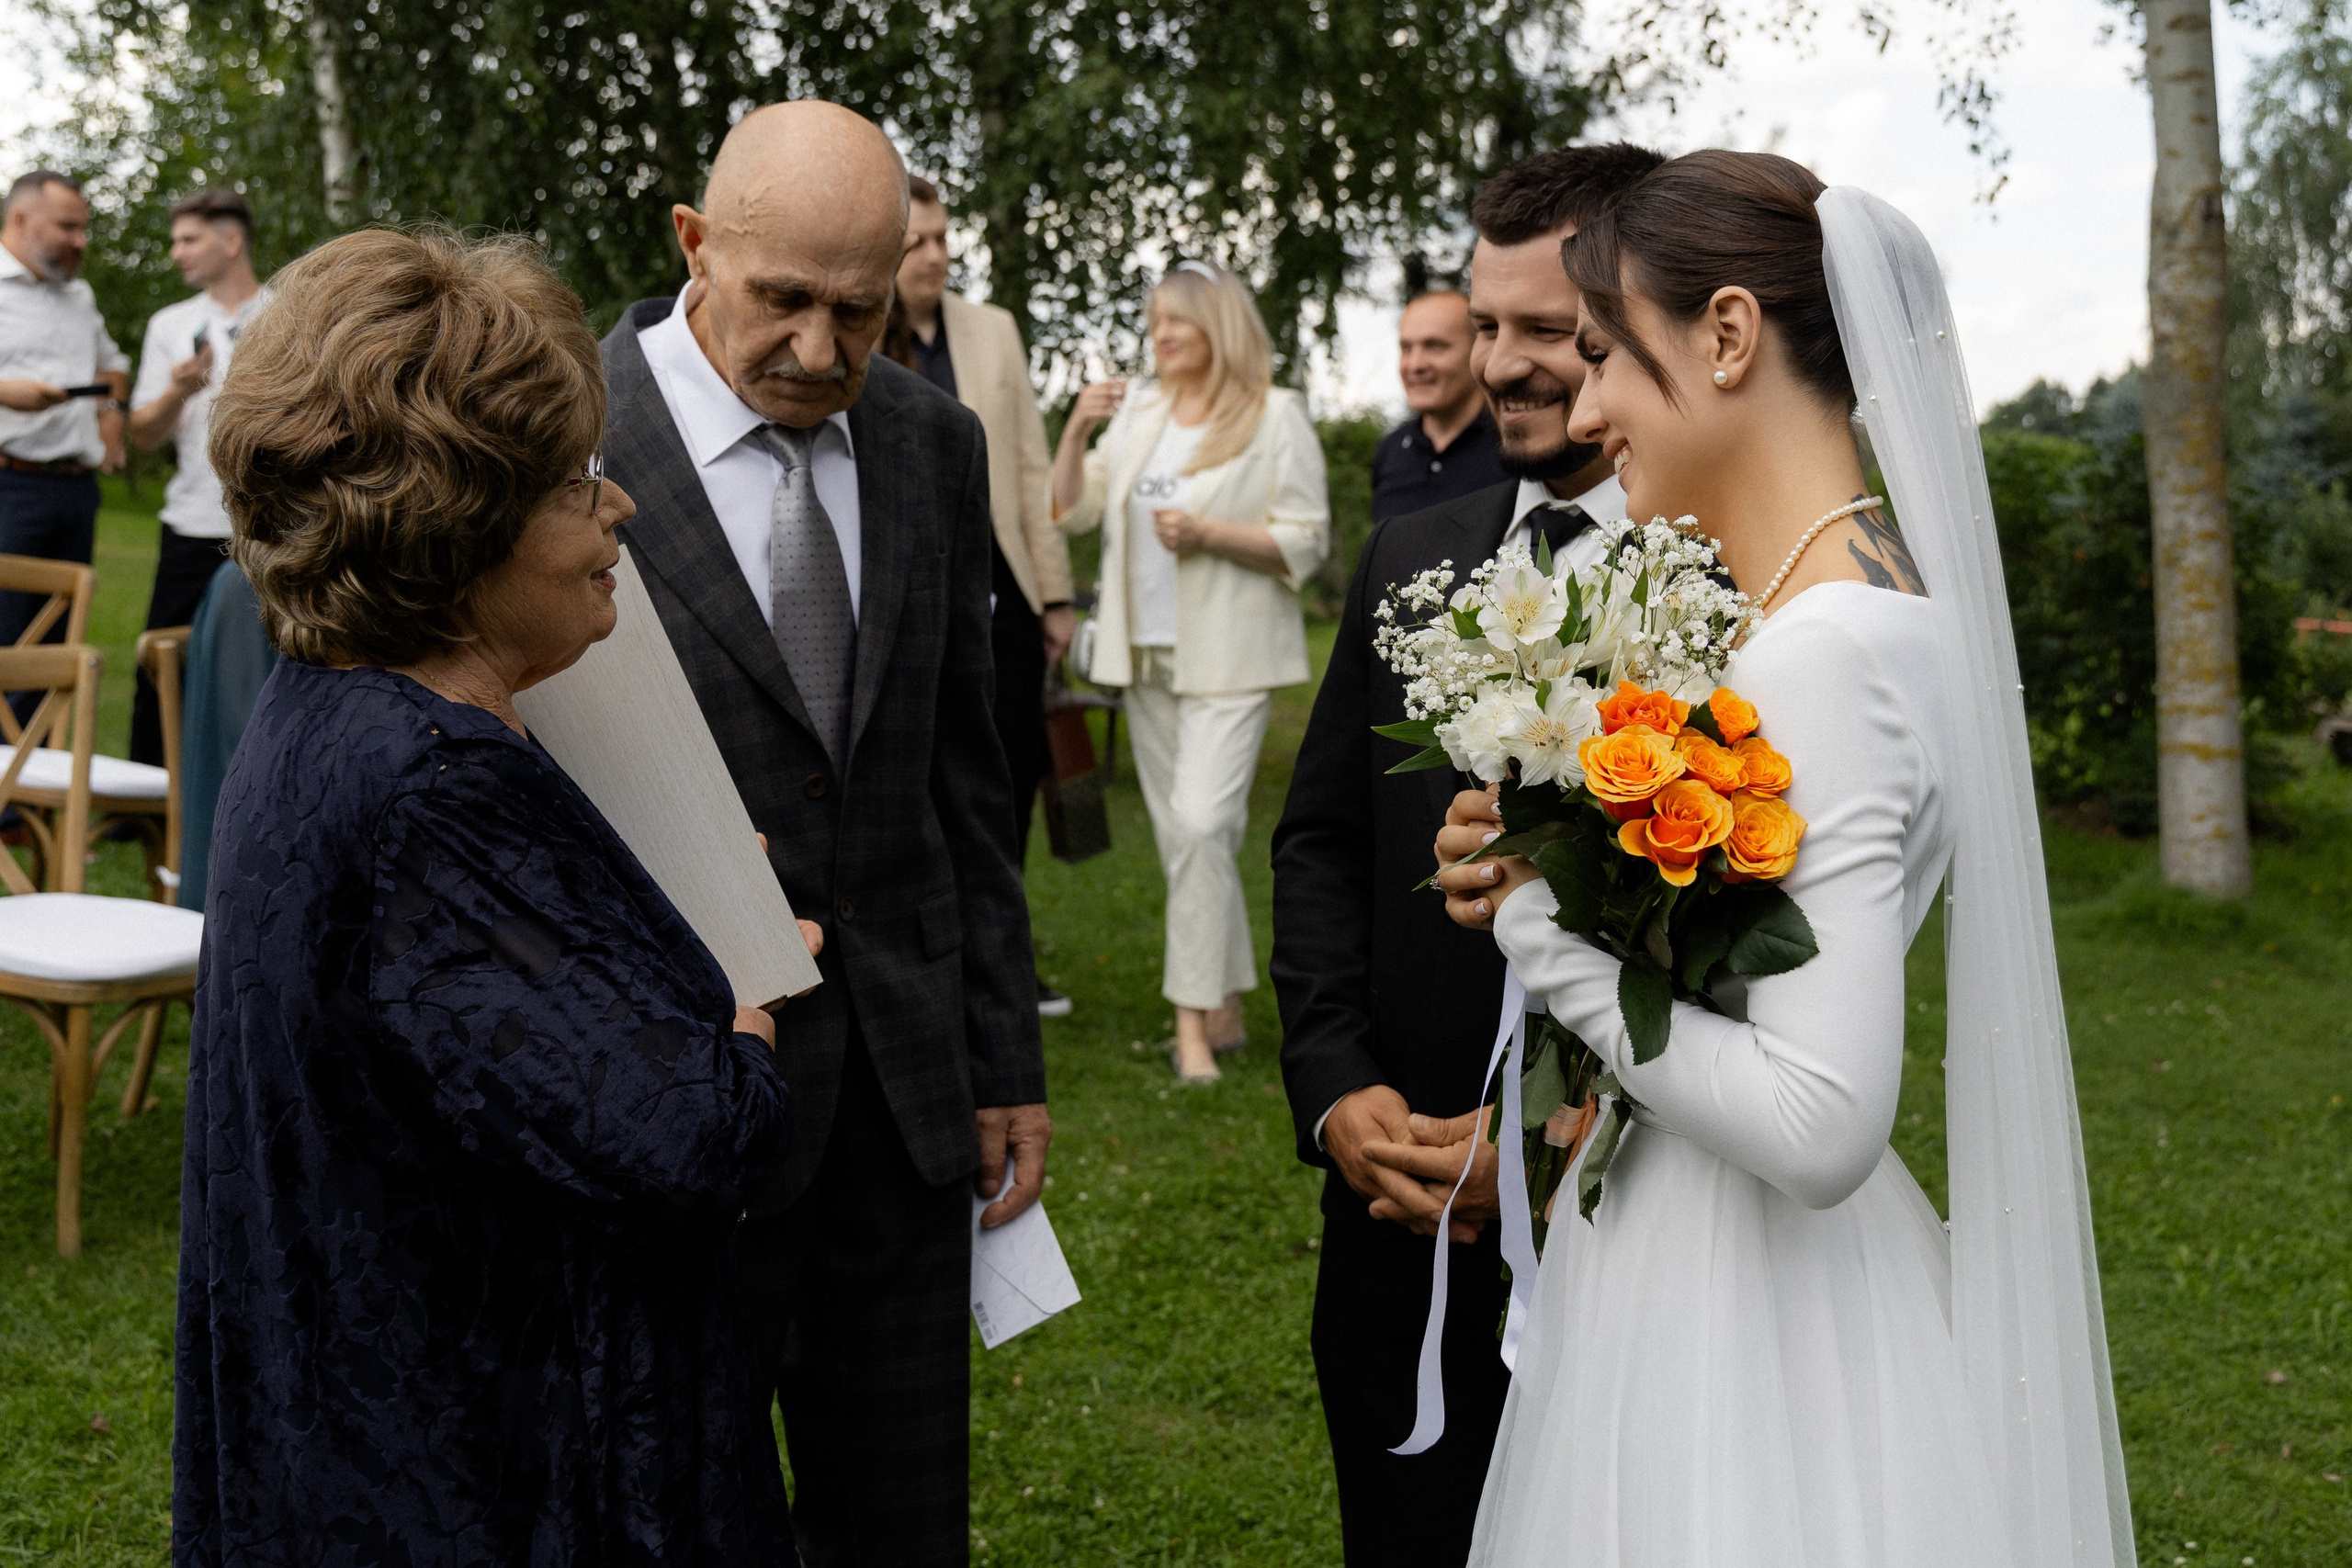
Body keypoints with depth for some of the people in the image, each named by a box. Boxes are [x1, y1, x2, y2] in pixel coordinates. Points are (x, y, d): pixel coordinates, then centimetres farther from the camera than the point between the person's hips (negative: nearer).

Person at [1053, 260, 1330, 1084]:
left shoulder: (1275, 417, -3)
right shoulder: (1138, 415, 14)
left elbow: (1306, 542, -7)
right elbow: (1071, 512, 14)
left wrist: (1208, 535, -18)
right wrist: (1077, 432, -1)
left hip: (1228, 656, -6)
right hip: (1147, 650, 7)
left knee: (1201, 823, -17)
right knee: (1180, 832, 9)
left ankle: (1193, 1020, -14)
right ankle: (1225, 1007, 18)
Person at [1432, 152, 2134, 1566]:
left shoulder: (1825, 655, -23)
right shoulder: (1866, 599, 5)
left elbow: (1820, 1127, -27)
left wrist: (1547, 933, -17)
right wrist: (1545, 885, -1)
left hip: (1741, 1335, -9)